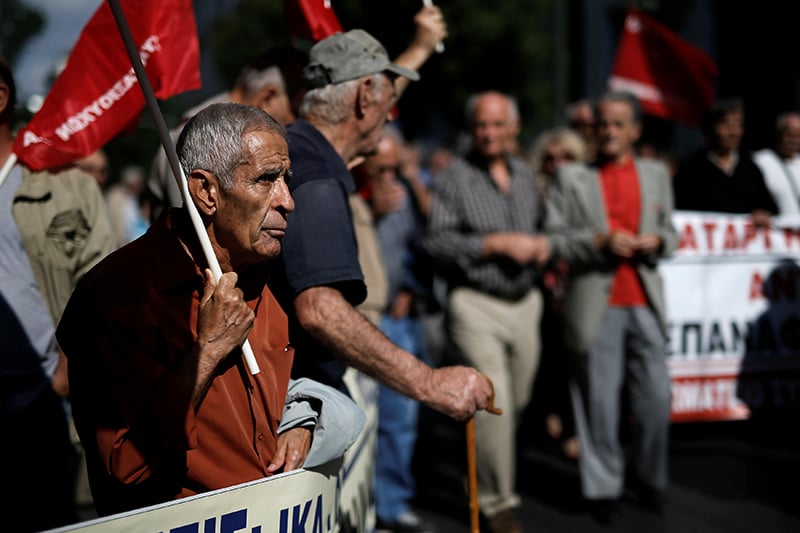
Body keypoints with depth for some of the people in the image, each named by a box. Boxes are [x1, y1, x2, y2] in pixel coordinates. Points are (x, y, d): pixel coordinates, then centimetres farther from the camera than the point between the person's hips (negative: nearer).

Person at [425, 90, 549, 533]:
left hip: (525, 301, 6)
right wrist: (498, 244, -17)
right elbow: (437, 242, -15)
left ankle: (486, 470, 37)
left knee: (518, 400, 13)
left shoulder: (524, 174, 12)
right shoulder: (455, 177, -6)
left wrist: (542, 244, 1)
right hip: (476, 304, -6)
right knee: (494, 404, -10)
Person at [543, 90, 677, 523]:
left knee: (656, 400, 3)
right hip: (596, 304, -2)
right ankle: (602, 487, 16)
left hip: (645, 303, 3)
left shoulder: (656, 174, 14)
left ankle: (648, 476, 24)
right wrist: (600, 241, -15)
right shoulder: (572, 177, 4)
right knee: (600, 404, 2)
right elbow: (554, 238, -1)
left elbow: (670, 232, 18)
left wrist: (657, 241, -5)